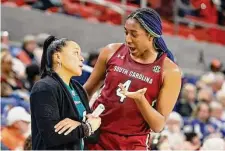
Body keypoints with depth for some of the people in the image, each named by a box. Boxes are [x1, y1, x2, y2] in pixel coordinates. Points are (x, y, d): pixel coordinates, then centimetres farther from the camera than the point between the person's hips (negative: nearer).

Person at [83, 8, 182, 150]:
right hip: (95, 135, 3)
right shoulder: (112, 52, -1)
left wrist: (140, 99, -23)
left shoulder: (169, 71, -8)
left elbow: (158, 125, -8)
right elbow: (87, 90, 12)